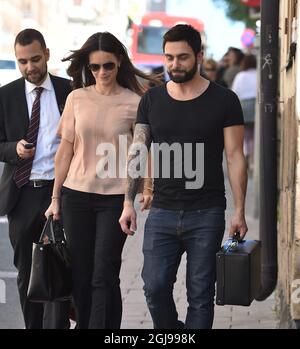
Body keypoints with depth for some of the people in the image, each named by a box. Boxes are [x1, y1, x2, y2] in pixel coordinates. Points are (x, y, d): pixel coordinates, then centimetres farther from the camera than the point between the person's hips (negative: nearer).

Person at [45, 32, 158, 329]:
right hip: (76, 195, 3)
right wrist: (55, 198, 7)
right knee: (80, 274, 8)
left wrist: (148, 187, -10)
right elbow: (65, 151, 7)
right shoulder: (77, 98, 4)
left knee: (104, 277, -5)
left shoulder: (134, 103, -2)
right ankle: (83, 323, 23)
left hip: (115, 198, -2)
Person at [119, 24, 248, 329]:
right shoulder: (152, 100, 8)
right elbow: (136, 154, 9)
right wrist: (128, 203, 0)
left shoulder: (224, 101, -1)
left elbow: (235, 158, -1)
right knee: (155, 288, -2)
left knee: (200, 295, 2)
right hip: (162, 213, 2)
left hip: (206, 215, -2)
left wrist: (240, 211, -6)